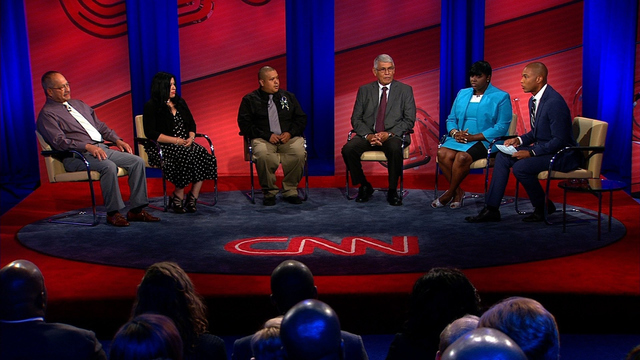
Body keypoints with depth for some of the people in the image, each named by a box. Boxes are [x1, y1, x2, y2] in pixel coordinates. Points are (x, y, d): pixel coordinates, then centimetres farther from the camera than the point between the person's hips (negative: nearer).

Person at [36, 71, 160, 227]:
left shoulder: (78, 104, 25)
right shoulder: (47, 115, 0)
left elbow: (100, 125, 27)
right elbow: (59, 141, -14)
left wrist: (117, 140, 11)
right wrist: (87, 146, -24)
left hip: (101, 148, 8)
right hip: (77, 156, -8)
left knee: (137, 161, -11)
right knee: (109, 166, -36)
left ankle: (137, 209, -10)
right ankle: (113, 212, -23)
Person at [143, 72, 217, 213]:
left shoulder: (180, 102, 19)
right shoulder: (151, 106, -2)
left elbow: (192, 124, 20)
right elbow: (151, 133, -11)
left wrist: (191, 138, -3)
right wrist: (176, 140, -17)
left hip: (185, 144, 6)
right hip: (162, 147, -6)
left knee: (205, 157, -24)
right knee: (187, 157, -35)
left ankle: (192, 198, -21)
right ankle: (178, 197, -19)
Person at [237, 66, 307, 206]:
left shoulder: (288, 97, 17)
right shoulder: (250, 100, 7)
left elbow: (301, 118, 16)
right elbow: (244, 124, -1)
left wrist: (290, 133, -5)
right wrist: (267, 136, -12)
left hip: (288, 138, 2)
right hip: (264, 139, -2)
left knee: (299, 152, -31)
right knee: (263, 155, -37)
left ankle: (290, 191, -11)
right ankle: (269, 193, -14)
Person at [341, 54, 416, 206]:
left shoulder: (405, 90, 7)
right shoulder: (364, 90, 11)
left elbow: (409, 120, 0)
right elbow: (356, 119, 7)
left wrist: (389, 134, -16)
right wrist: (368, 135, -13)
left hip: (393, 135, -2)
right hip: (368, 135, 2)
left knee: (395, 149, -37)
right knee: (348, 149, -27)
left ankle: (392, 190, -17)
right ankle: (364, 187, -5)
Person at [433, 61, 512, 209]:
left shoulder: (501, 97, 0)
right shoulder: (462, 94, 18)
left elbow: (501, 127, -9)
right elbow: (451, 119, 19)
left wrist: (473, 137, -16)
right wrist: (455, 133, -7)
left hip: (485, 141, -5)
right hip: (459, 139, 5)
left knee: (462, 157, -33)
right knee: (443, 153, -27)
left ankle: (449, 194, -14)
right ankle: (458, 192, -14)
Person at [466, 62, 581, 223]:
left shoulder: (554, 102, -22)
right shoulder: (534, 100, 9)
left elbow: (559, 140, -24)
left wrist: (531, 152, -24)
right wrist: (519, 140, 1)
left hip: (561, 154, -10)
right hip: (544, 148, 10)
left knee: (520, 167, -27)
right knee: (502, 157, -2)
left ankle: (544, 206, -3)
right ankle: (491, 209, -4)